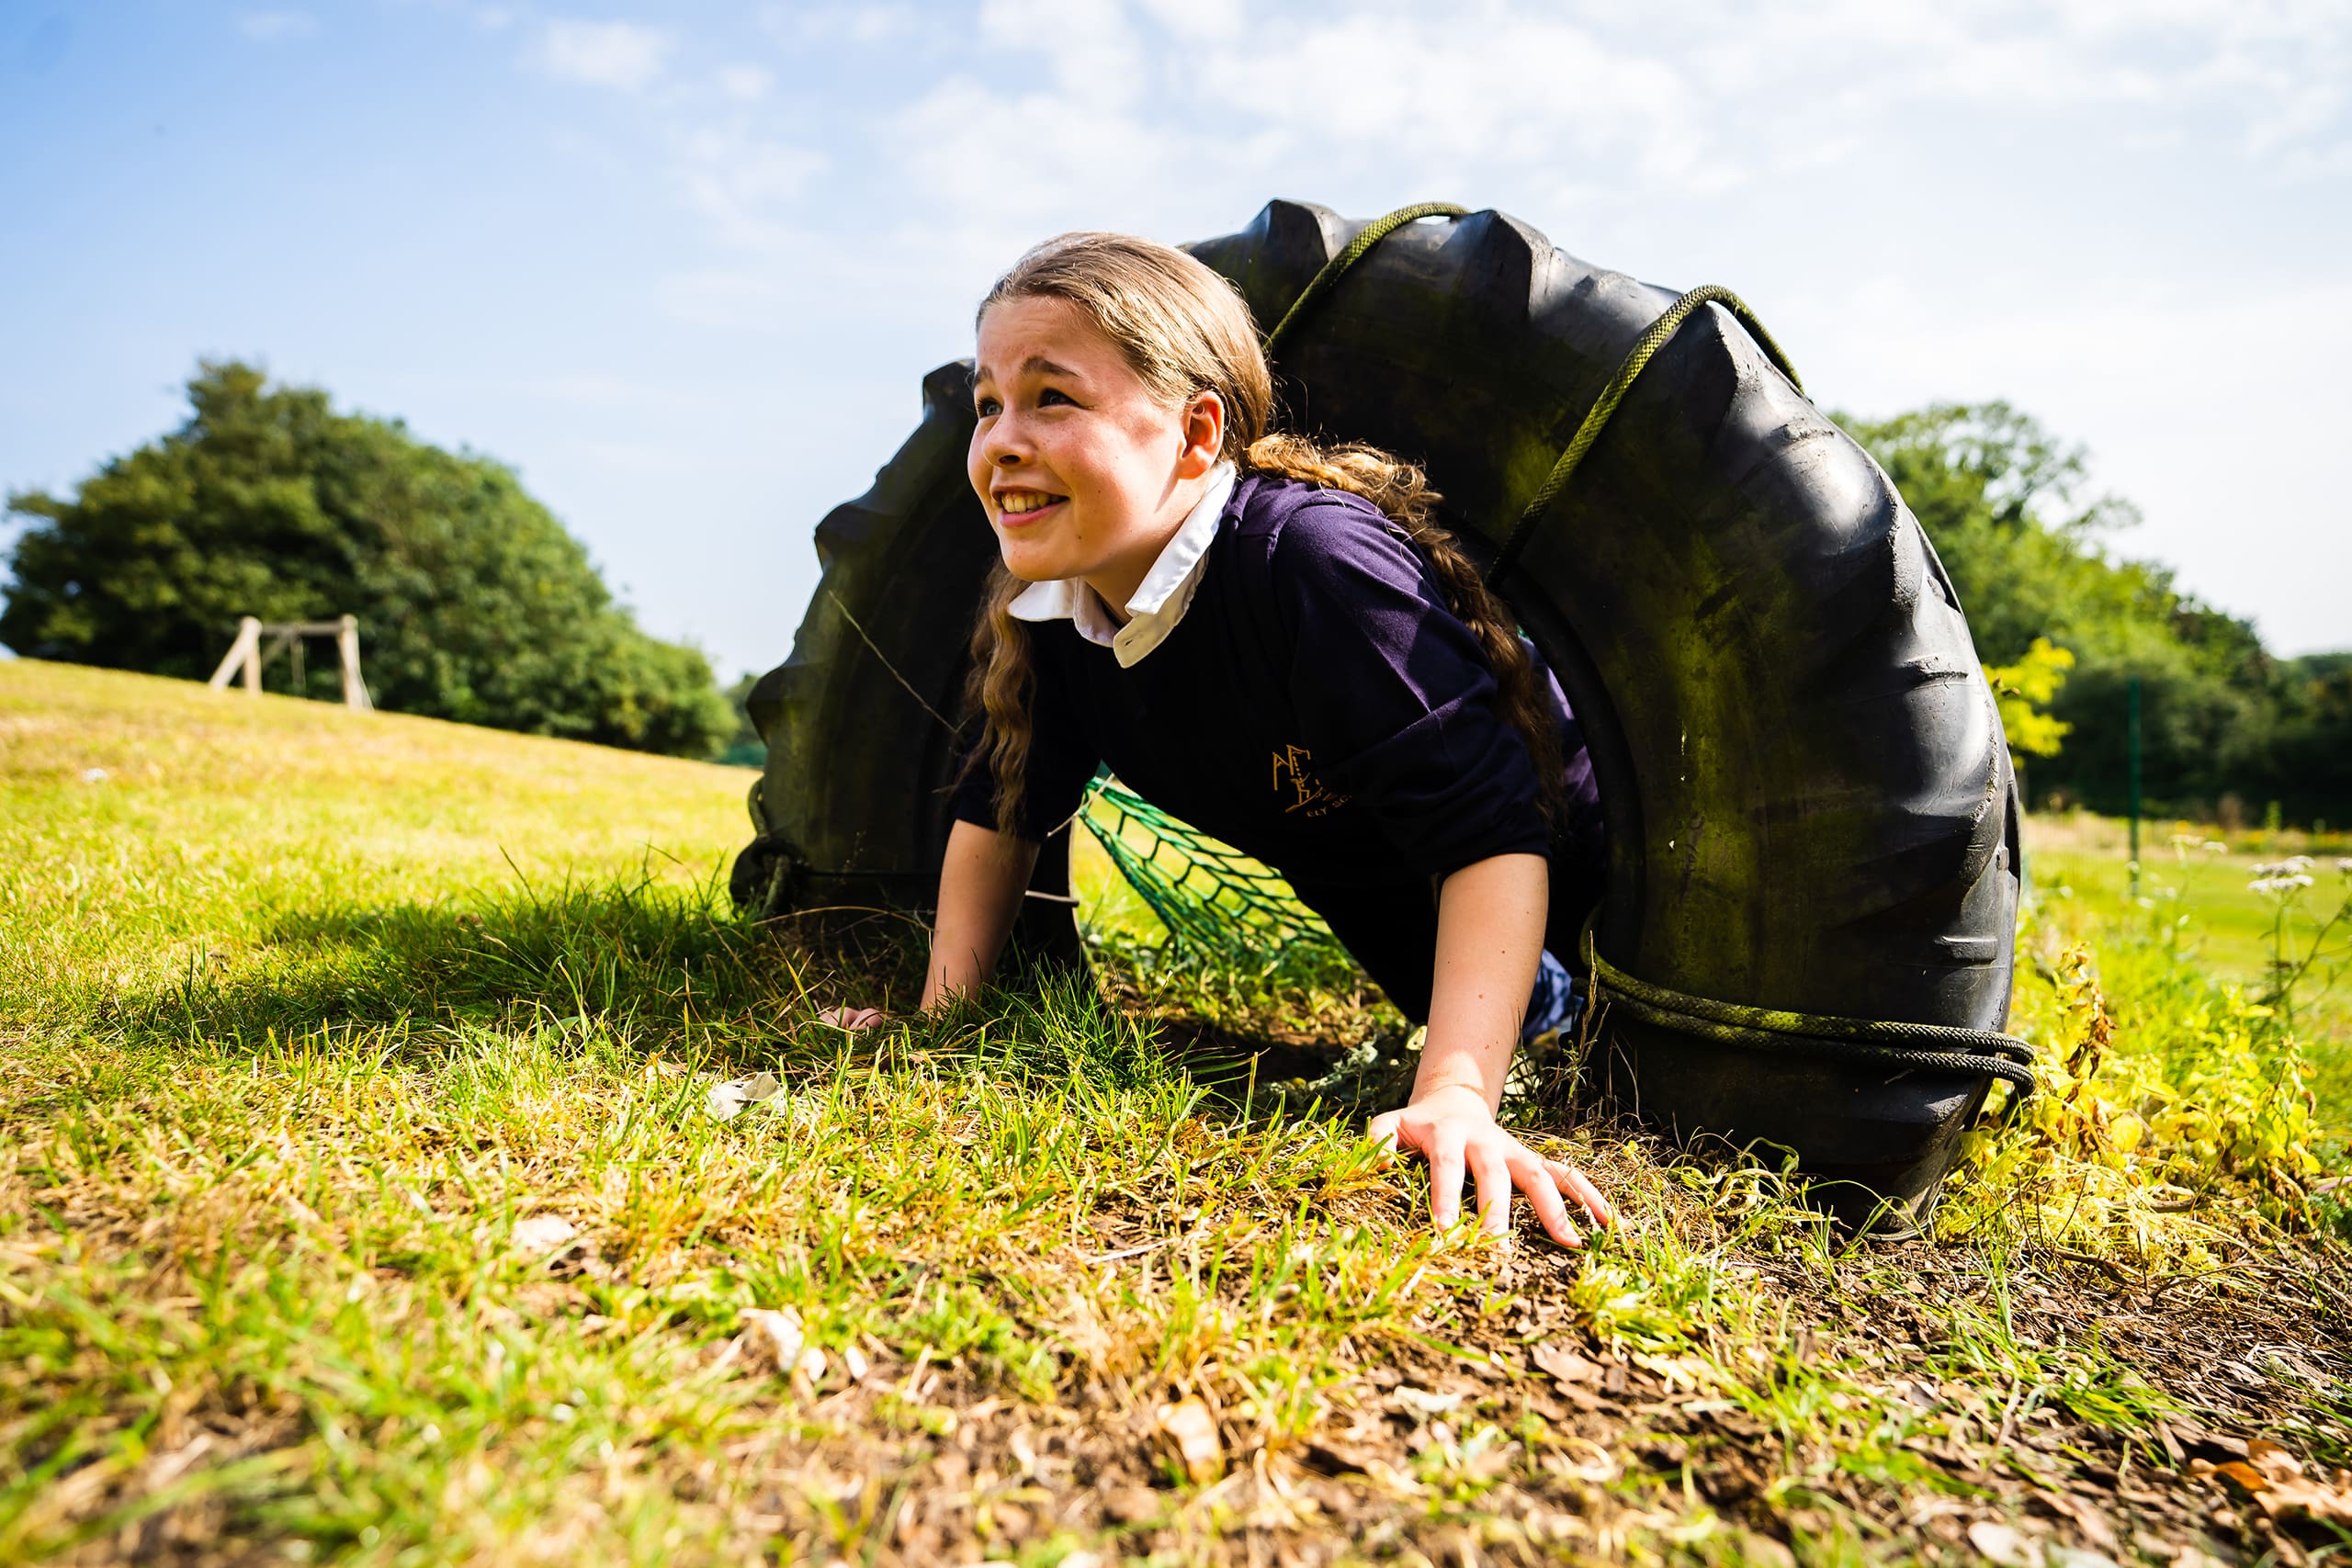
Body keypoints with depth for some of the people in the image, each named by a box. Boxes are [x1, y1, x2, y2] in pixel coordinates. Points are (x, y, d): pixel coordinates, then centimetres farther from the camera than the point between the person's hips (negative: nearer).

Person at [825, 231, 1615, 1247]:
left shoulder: (1315, 562, -39)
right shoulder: (1050, 607, -18)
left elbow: (1491, 834, -41)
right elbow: (1002, 806, -4)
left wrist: (1456, 1094, -48)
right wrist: (941, 1012, -10)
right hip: (1375, 910, 6)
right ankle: (1535, 1000, 52)